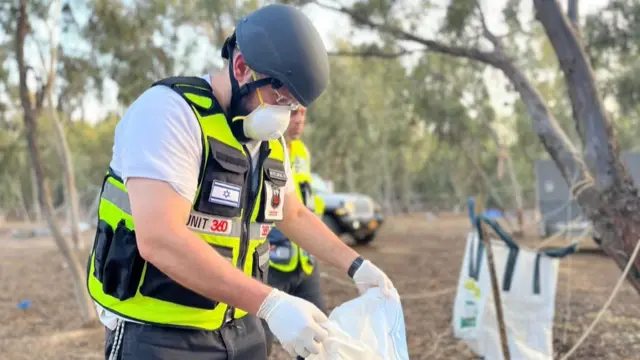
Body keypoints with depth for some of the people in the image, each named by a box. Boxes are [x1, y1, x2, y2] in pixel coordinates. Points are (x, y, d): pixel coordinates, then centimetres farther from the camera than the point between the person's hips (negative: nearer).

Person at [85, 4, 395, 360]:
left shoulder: (270, 143, 7)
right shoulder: (171, 110, -18)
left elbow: (296, 216, 23)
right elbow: (159, 239, -30)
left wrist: (356, 265, 12)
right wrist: (270, 303, -31)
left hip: (238, 327, 8)